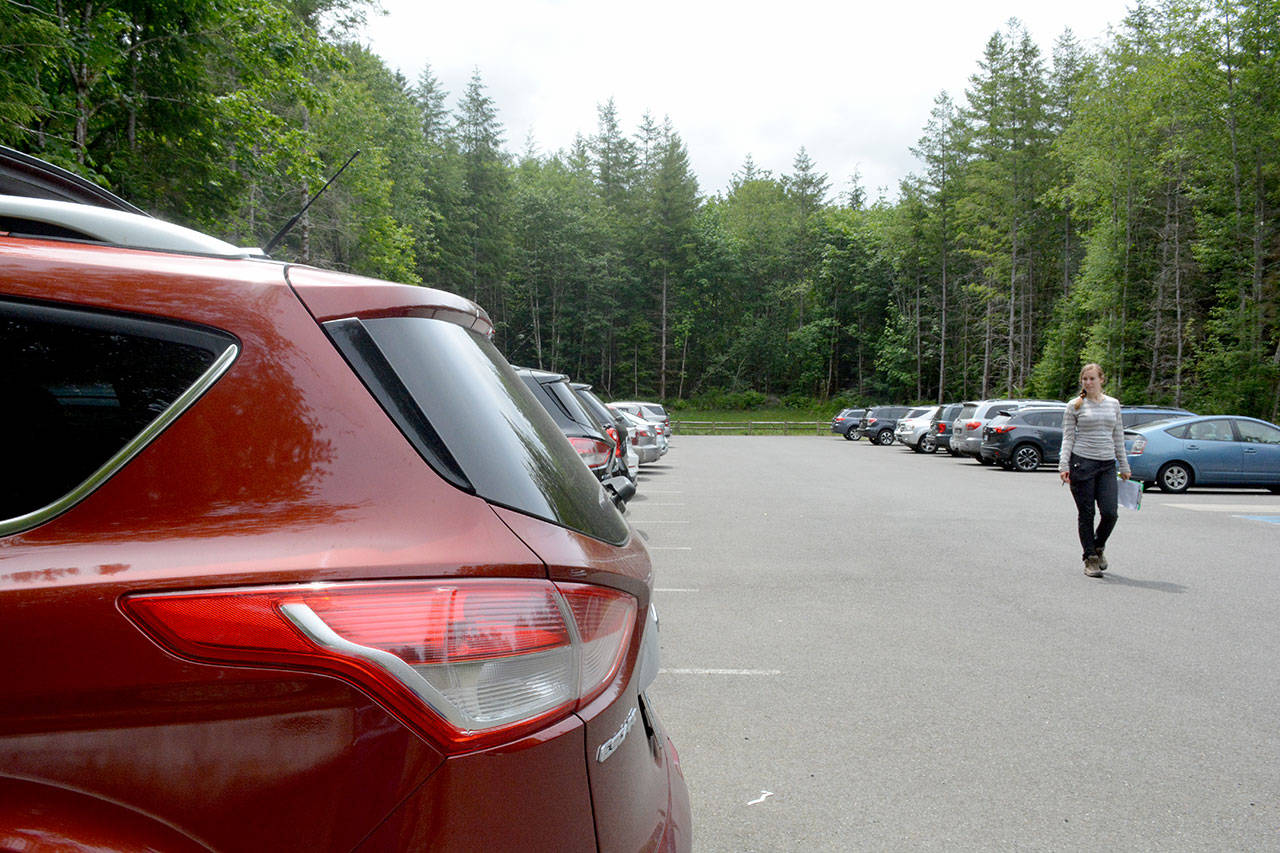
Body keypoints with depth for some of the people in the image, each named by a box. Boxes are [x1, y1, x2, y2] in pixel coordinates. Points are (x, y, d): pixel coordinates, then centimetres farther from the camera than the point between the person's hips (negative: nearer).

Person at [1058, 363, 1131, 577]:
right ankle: (1090, 559, 11)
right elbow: (1068, 437, 0)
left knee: (1110, 513, -6)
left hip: (1107, 465, 3)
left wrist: (1124, 467, 15)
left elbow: (1118, 437, 17)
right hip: (1082, 463, -3)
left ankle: (1098, 548, 22)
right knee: (1086, 514, 0)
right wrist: (1064, 466, -9)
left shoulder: (1113, 404, 12)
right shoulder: (1074, 406, 2)